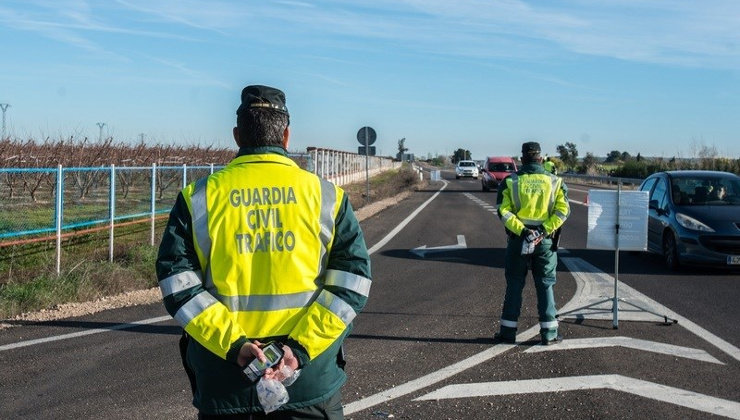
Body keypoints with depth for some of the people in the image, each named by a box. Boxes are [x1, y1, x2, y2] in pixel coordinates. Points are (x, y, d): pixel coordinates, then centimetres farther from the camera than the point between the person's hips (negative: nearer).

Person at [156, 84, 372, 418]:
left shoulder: (199, 197, 1)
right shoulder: (326, 196, 0)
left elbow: (176, 281, -7)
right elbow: (353, 279, -6)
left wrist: (232, 343, -12)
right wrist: (302, 346, -12)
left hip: (223, 384, 1)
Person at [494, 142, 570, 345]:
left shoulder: (510, 182, -1)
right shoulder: (554, 182, 1)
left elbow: (503, 211, -10)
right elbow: (563, 210, -9)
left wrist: (520, 230, -14)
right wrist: (546, 229, -13)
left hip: (518, 239, 0)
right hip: (544, 241, 0)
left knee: (514, 285, 8)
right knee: (545, 285, 9)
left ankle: (508, 331, 12)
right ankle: (549, 333, 10)